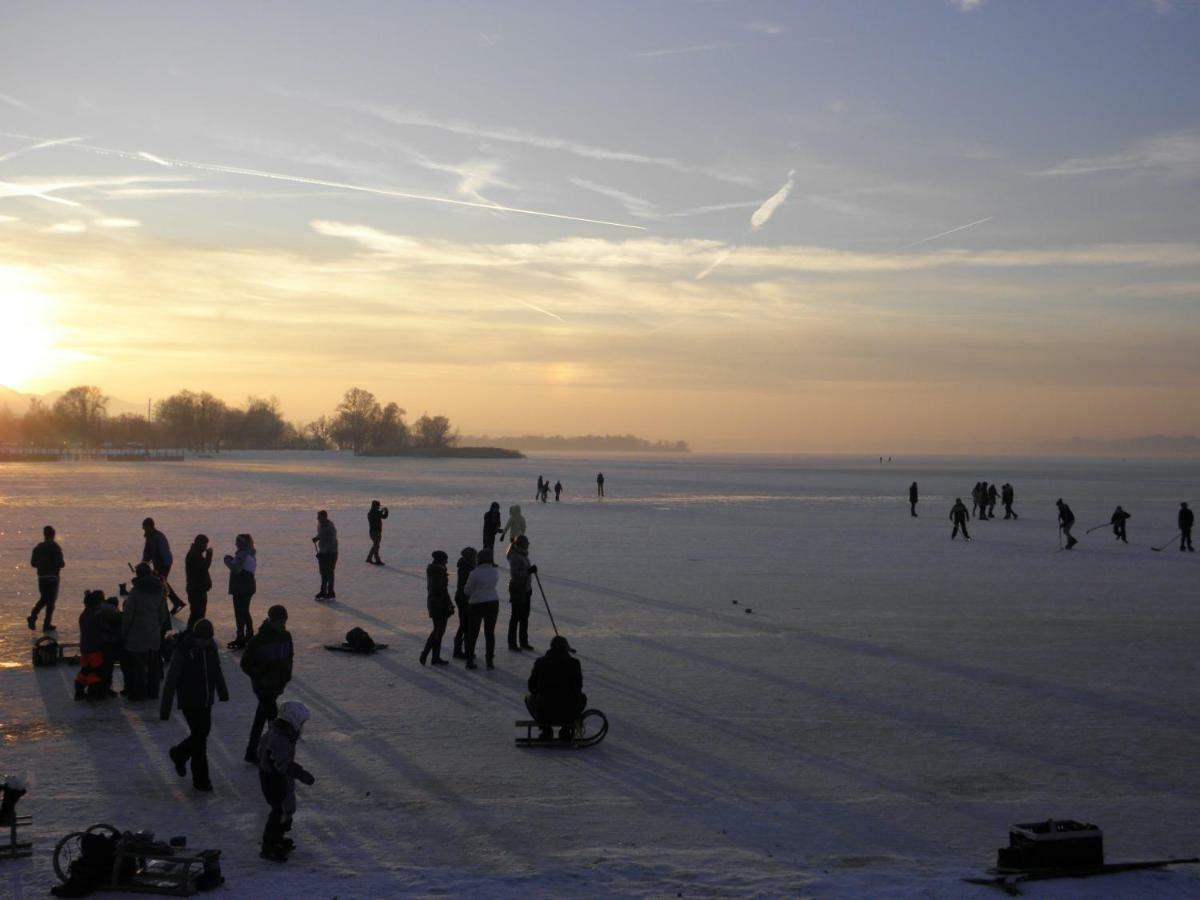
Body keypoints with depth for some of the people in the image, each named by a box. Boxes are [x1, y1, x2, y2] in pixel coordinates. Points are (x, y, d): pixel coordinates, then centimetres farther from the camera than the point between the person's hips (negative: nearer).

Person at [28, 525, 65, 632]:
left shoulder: (38, 547, 6)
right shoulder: (55, 547, -12)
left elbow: (33, 563, 8)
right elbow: (59, 563, -18)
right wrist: (63, 565, 5)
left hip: (41, 576, 5)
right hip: (52, 577, -5)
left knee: (43, 599, 20)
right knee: (51, 600, 3)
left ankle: (33, 617, 0)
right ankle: (47, 625, 4)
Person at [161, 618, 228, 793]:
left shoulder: (211, 646, -4)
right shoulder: (183, 650, -21)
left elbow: (216, 670, 14)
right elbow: (171, 680, -18)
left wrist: (223, 692, 26)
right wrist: (165, 709, -19)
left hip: (206, 700, 6)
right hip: (189, 701, -6)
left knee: (203, 733, 14)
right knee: (199, 736, -4)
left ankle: (179, 754, 43)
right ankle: (200, 779, 10)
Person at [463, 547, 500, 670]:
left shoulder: (474, 573, -13)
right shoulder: (496, 572, 1)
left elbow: (467, 591, -6)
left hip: (477, 604, -3)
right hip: (493, 603, 3)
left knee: (473, 633, 8)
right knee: (490, 632, 9)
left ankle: (469, 660, 10)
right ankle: (490, 661, 7)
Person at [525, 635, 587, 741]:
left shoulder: (540, 662, 0)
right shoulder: (574, 663, -2)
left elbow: (532, 687, 8)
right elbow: (578, 686, 8)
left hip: (543, 713, 0)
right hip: (568, 714, 0)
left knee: (529, 697, 33)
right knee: (582, 697, 32)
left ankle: (546, 729, 17)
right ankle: (566, 730, 20)